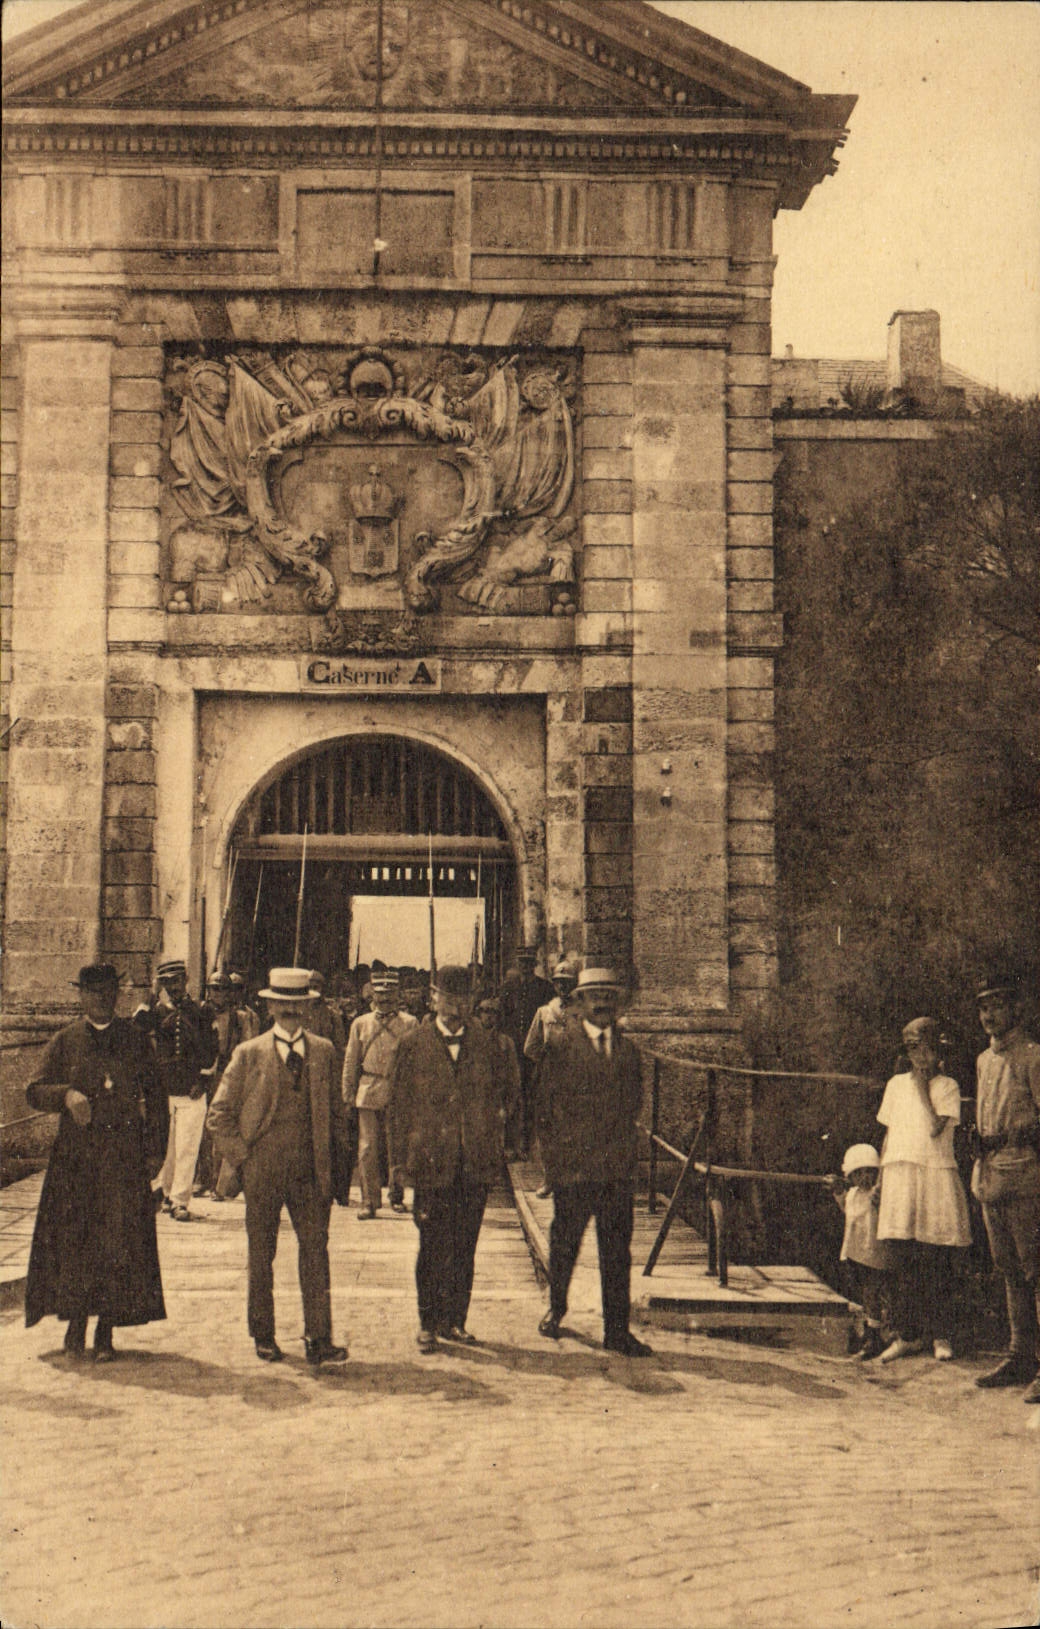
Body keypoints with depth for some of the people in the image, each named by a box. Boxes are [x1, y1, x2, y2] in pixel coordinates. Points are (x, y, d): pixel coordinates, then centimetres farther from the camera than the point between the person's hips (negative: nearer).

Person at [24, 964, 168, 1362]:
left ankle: (106, 1332, 8)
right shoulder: (65, 1041, 8)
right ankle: (76, 1322, 17)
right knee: (74, 1238, 2)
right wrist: (66, 1095, -16)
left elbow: (154, 1097, 10)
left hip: (125, 1157, 0)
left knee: (120, 1242, -1)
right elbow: (35, 1091, 5)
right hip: (75, 1157, 0)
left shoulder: (135, 1040, 8)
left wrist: (154, 1150, 3)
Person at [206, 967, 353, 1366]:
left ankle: (318, 1338, -2)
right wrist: (242, 1157, -3)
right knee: (261, 1254, 7)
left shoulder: (323, 1051, 8)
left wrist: (338, 1168, 8)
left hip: (311, 1169, 1)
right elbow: (219, 1114, 5)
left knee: (316, 1250, -4)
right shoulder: (249, 1054, 1)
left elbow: (336, 1111, 13)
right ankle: (263, 1336, 19)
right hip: (263, 1169, -1)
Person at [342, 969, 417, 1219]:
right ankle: (369, 1202, 4)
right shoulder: (360, 1024, 9)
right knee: (367, 1149, -2)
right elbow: (350, 1061, 11)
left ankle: (397, 1195, 24)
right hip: (368, 1092, 1)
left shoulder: (409, 1023, 4)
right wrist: (348, 1094, 7)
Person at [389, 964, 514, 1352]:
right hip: (431, 1162, -2)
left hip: (476, 1164, 2)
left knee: (464, 1247, 7)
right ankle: (429, 1323, 14)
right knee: (433, 1247, 2)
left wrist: (496, 1153, 5)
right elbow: (399, 1105, 3)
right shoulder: (413, 1044, 1)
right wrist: (401, 1160, -1)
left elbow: (500, 1097, 13)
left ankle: (455, 1319, 18)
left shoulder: (485, 1044, 7)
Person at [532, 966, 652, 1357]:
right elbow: (543, 1100, -1)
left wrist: (624, 1142, 10)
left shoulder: (627, 1048, 10)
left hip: (618, 1166, 3)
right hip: (572, 1163, -3)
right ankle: (555, 1309, 34)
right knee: (564, 1242, 10)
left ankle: (617, 1330, 10)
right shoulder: (560, 1042, -3)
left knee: (617, 1250, 3)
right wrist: (551, 1149, -4)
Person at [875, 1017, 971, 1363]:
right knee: (905, 1262, 2)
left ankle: (940, 1336, 6)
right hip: (899, 1177, 3)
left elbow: (935, 1128, -12)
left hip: (936, 1177, -3)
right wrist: (879, 1178, 13)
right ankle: (907, 1335, 7)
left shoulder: (947, 1086, 4)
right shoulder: (896, 1085, 16)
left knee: (936, 1263, -3)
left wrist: (922, 1087, -6)